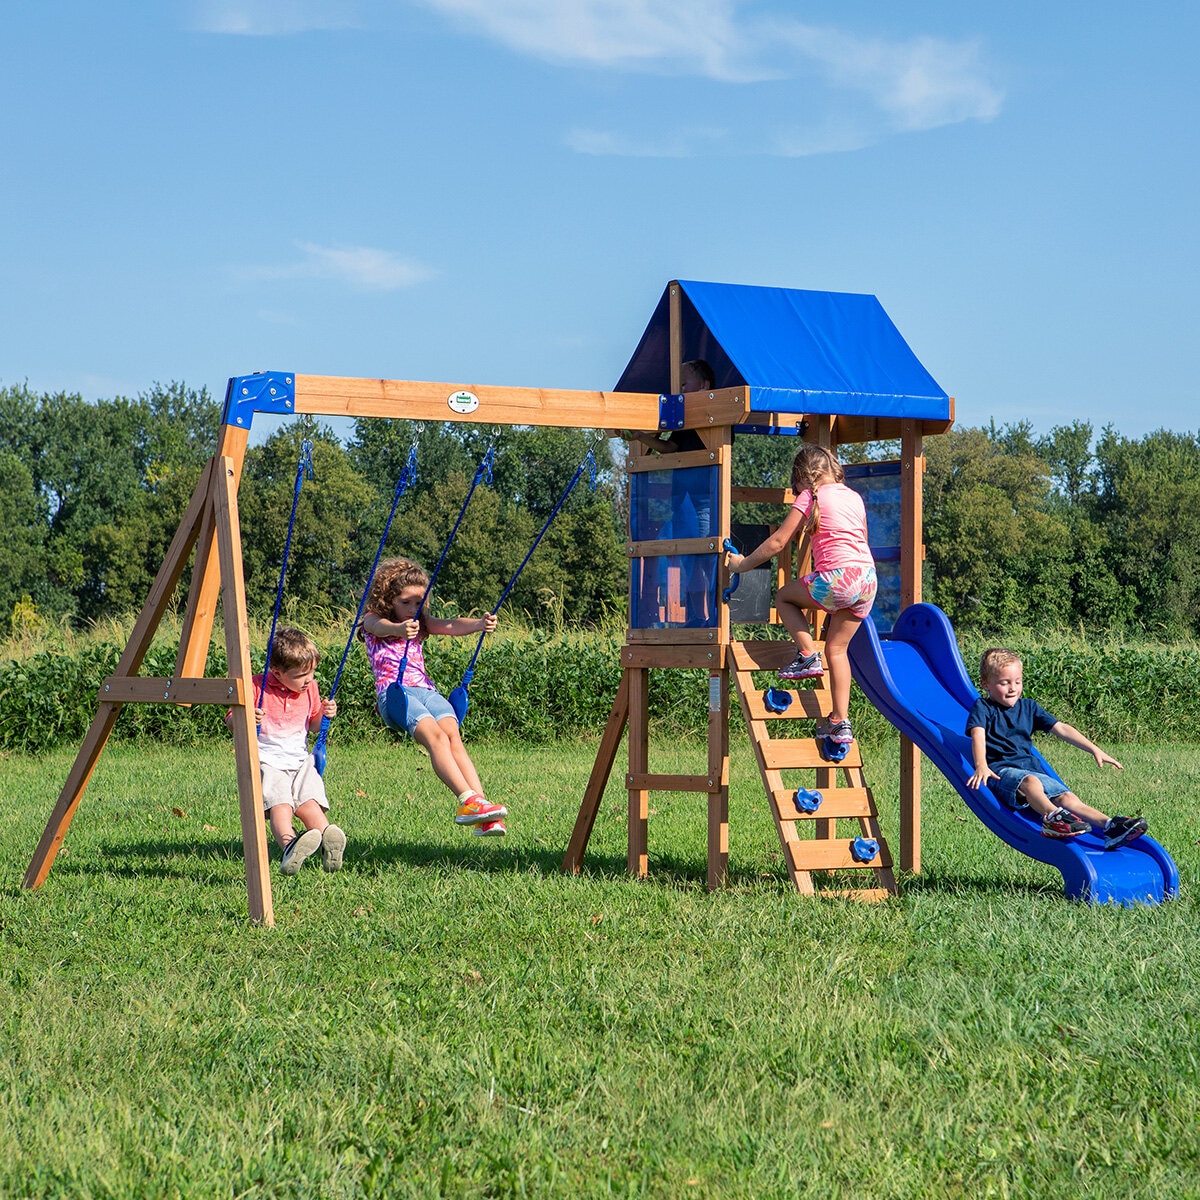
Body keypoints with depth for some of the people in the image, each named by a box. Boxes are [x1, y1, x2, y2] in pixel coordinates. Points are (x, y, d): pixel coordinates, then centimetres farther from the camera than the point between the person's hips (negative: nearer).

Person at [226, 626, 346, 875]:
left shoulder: (310, 689, 11)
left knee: (309, 802, -22)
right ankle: (288, 844, -55)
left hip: (300, 761, 5)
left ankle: (328, 842, -40)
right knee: (280, 804, -30)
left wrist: (325, 714, 1)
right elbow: (230, 719, -1)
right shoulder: (257, 687, -6)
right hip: (267, 761, -5)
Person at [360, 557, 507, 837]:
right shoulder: (372, 620, 10)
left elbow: (451, 626, 4)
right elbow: (383, 627, -16)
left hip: (426, 690, 4)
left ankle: (482, 812, -36)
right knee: (435, 737, -29)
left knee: (453, 735, -23)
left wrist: (480, 624, -18)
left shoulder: (421, 622, 24)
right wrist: (400, 629, -42)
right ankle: (467, 799, -43)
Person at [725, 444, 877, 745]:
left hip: (836, 577, -6)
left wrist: (743, 563, 11)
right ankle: (840, 721, 10)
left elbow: (777, 542, 0)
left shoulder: (810, 497, 1)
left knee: (784, 596, 19)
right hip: (868, 577, 6)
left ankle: (807, 654, 3)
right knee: (837, 648, 15)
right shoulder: (854, 497, 18)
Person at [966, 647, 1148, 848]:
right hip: (1001, 770, -6)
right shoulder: (983, 708, 5)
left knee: (1067, 797, -18)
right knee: (1030, 782, -38)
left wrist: (1094, 749, 9)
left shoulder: (1028, 707, 22)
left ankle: (1109, 826, -37)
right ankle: (1051, 816, -66)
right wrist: (981, 766, -35)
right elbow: (978, 735, -14)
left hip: (1032, 769, 6)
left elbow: (1061, 729, 18)